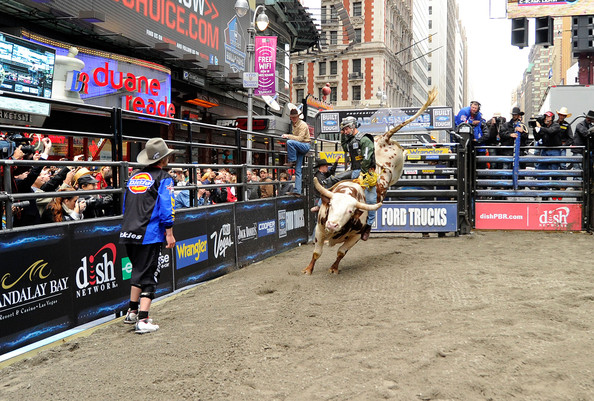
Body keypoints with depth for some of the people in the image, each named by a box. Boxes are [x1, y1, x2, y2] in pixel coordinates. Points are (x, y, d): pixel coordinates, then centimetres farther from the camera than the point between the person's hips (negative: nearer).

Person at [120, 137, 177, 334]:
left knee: (138, 271, 22)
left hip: (129, 232, 7)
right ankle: (143, 320, -8)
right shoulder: (163, 178, -4)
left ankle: (132, 312, 30)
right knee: (148, 275, -3)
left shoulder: (134, 177, 17)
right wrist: (169, 233, -8)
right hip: (150, 235, -7)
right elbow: (166, 207, -11)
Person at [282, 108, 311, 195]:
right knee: (298, 171, 2)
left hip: (305, 146, -8)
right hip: (299, 148, 8)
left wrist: (288, 136, -22)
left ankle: (292, 161, -20)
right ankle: (297, 191, 1)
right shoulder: (293, 124, 15)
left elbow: (300, 138, -22)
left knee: (289, 142, -33)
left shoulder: (302, 125, -11)